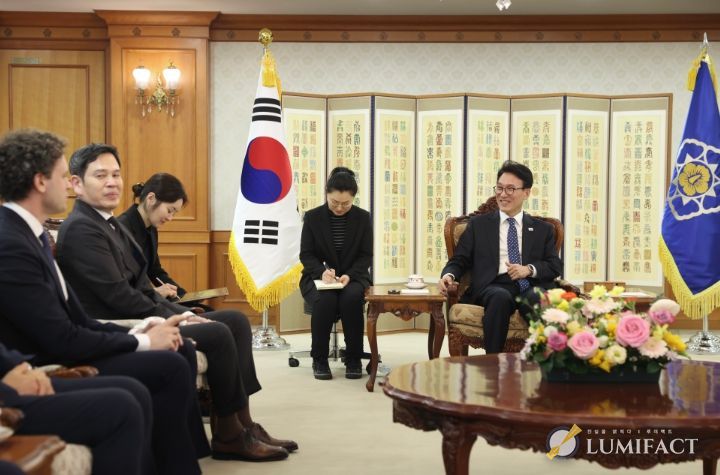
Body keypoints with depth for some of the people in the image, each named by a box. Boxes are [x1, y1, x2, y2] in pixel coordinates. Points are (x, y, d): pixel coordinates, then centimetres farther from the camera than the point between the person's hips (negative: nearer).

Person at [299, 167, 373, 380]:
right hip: (318, 278, 0)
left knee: (352, 298, -35)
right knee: (325, 300, -35)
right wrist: (322, 271, -22)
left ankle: (353, 359, -19)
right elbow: (306, 254, -1)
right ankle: (319, 359, -17)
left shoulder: (363, 217, 1)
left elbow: (366, 256, 0)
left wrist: (349, 275, -20)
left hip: (353, 277, 0)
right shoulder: (312, 217, -1)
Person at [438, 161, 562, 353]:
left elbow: (555, 266, 13)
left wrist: (529, 269, -8)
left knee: (539, 299, -37)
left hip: (530, 286, 1)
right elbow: (460, 260, 15)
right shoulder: (478, 224, 21)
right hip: (493, 287, 0)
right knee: (501, 297, -38)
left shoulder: (543, 229, 23)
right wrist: (449, 275, -8)